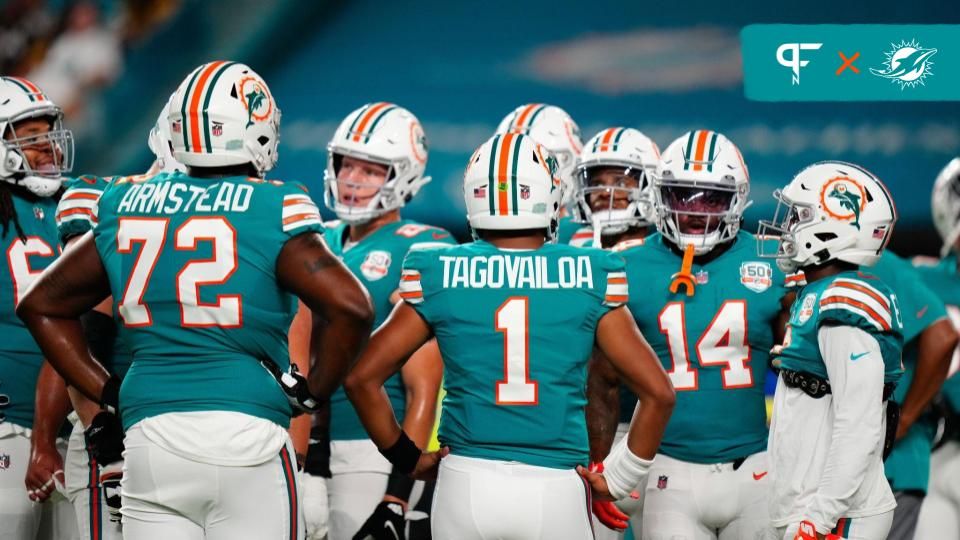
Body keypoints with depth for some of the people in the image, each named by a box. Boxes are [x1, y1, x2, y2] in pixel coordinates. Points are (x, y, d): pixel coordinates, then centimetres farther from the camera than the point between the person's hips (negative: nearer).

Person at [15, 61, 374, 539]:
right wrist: (311, 391, 0)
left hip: (148, 438, 4)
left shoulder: (125, 207, 10)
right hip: (247, 436, -4)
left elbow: (41, 306, 20)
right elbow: (349, 307, -15)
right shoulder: (272, 211, -4)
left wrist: (107, 394, 17)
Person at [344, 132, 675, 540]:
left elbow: (362, 378, 0)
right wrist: (619, 478, 10)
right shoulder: (588, 278, 0)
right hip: (557, 490, -1)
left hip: (466, 485, 1)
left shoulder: (439, 276, 1)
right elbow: (658, 392, 0)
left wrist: (405, 456, 12)